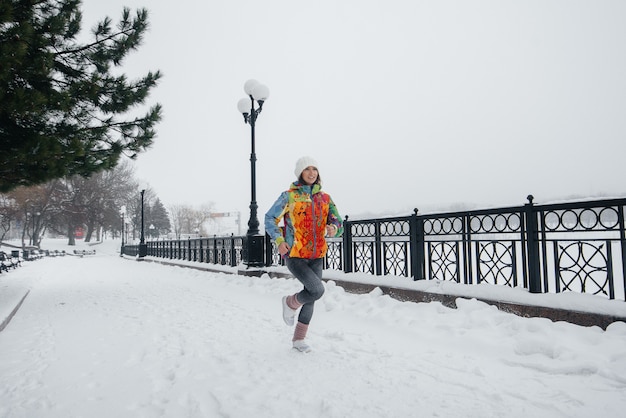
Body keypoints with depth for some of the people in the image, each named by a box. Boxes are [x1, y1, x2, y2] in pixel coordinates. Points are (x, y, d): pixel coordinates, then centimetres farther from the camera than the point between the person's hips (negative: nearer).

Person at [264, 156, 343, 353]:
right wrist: (279, 241, -13)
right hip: (294, 255, -5)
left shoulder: (325, 198, 7)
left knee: (311, 296, 10)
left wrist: (334, 228, -15)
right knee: (317, 290, -20)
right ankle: (290, 303, 13)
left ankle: (299, 339, 28)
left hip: (316, 256, 5)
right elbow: (270, 218, 1)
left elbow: (337, 221, 9)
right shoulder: (289, 196, -5)